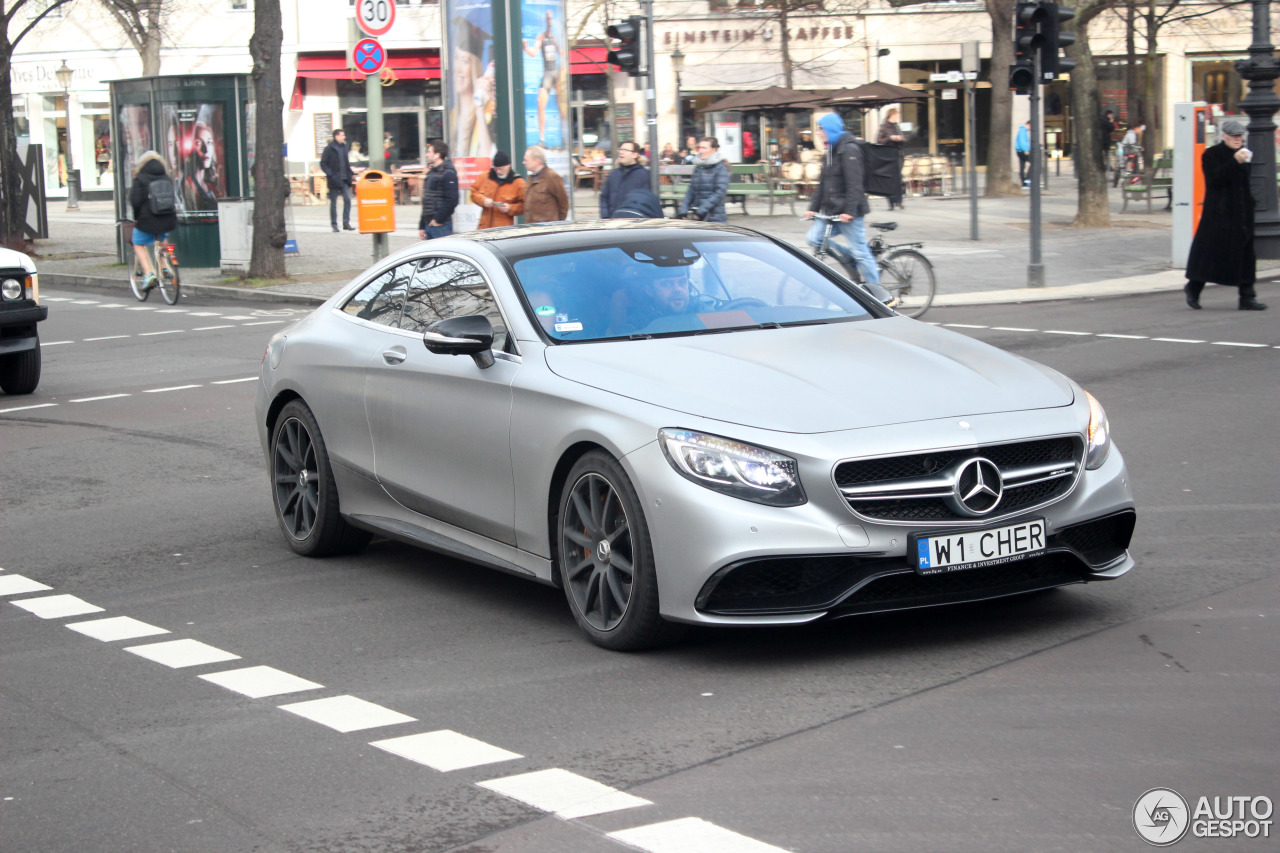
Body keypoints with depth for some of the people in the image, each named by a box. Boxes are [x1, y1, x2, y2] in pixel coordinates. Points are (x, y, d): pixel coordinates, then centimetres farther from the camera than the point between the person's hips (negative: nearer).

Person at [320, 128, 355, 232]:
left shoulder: (343, 147, 11)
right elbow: (323, 163, -8)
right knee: (333, 202, 3)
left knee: (347, 200, -2)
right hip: (334, 180, -5)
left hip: (344, 179, 5)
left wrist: (351, 175, 11)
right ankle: (334, 224, 9)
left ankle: (346, 223, 3)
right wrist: (330, 174, -17)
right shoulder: (329, 148, -8)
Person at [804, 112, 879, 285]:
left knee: (860, 251, -6)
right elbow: (823, 183, 19)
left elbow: (854, 183, -19)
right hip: (831, 211, 9)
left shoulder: (849, 149, -12)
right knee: (813, 238, -4)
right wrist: (813, 207, 12)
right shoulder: (831, 151, 16)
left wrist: (849, 211, -25)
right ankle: (853, 260, 9)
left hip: (849, 213, -9)